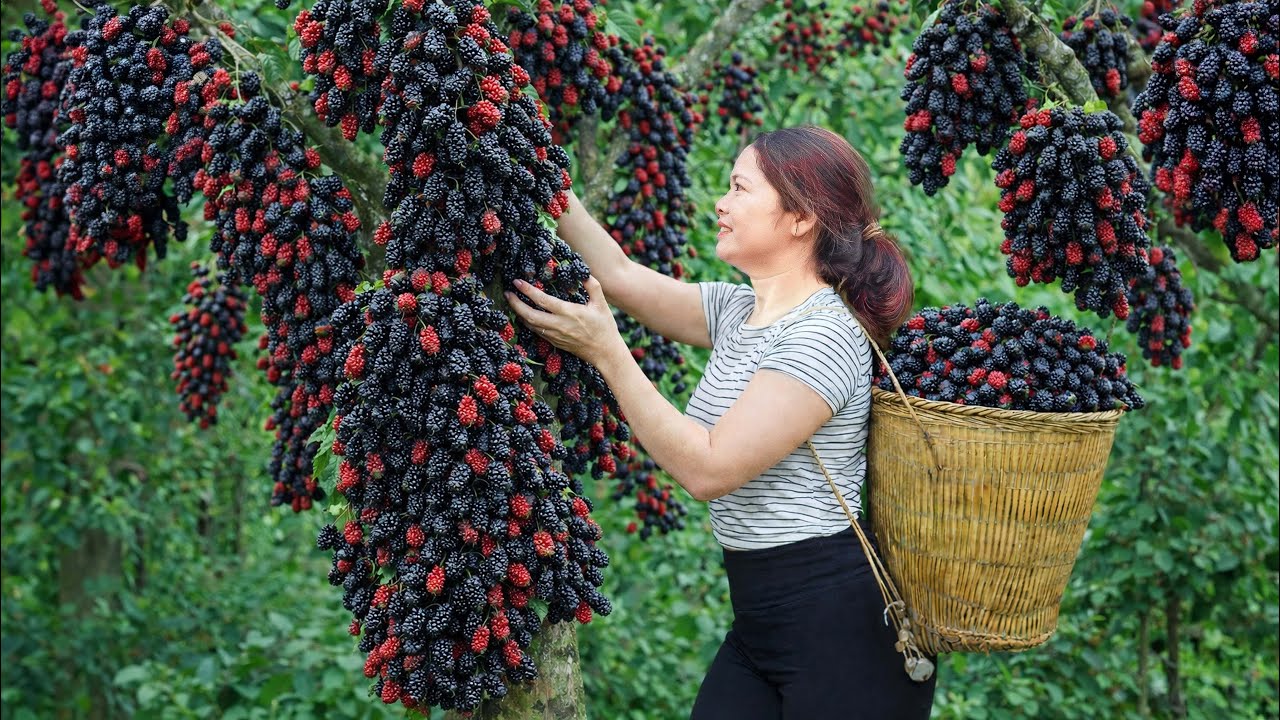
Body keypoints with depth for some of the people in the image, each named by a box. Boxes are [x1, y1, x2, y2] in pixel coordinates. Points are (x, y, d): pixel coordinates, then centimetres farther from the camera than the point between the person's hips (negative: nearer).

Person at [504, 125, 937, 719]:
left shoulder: (824, 336, -18)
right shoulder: (738, 310, 8)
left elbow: (708, 469, -22)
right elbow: (621, 276, 14)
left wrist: (606, 353, -19)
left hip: (838, 625, -8)